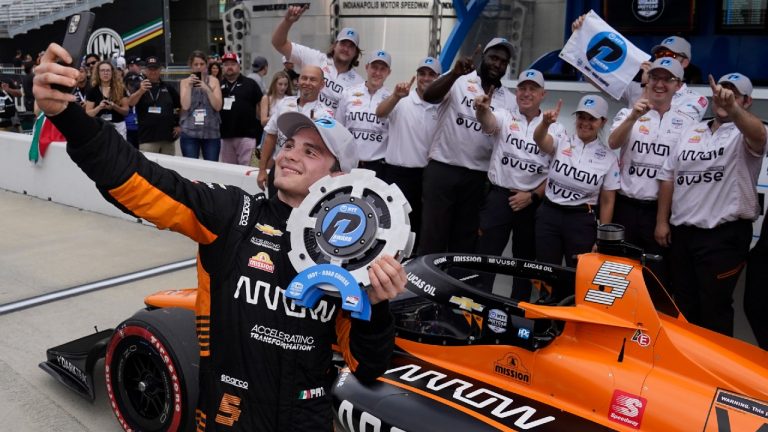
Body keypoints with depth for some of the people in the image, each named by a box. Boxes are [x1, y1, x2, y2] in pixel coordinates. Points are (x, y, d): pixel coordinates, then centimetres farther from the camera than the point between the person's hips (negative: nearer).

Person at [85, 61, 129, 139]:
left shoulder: (120, 89, 3)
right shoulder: (93, 91, 3)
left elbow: (126, 111, 1)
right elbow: (88, 113, 1)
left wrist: (114, 106, -17)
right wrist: (99, 107, -17)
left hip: (118, 126, 0)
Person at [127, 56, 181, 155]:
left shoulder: (168, 87, 11)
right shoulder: (140, 87, 2)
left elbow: (182, 106, 18)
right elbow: (130, 103, -16)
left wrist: (179, 125, 8)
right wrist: (141, 91, -35)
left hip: (168, 137, 3)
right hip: (147, 138, -3)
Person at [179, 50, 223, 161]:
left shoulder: (214, 81, 6)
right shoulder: (184, 82, 7)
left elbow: (218, 106, -3)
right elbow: (185, 106, -5)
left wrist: (207, 89, -13)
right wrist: (189, 86, -11)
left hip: (211, 132, 0)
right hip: (189, 132, 0)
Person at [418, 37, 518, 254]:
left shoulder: (510, 101, 11)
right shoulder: (458, 81, 1)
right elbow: (429, 96, -17)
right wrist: (455, 73, -30)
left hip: (478, 177, 4)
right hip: (442, 169, -3)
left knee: (465, 239, 10)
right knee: (433, 235, 0)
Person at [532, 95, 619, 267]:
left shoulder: (609, 157, -1)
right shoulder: (561, 141, -1)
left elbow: (607, 202, 1)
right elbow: (539, 139, -24)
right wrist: (545, 122, -47)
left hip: (582, 221, 0)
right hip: (548, 215, 1)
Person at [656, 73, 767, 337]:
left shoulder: (743, 135, -4)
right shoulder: (691, 132, 13)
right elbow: (668, 176, 12)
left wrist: (732, 108, -49)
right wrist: (662, 221, 6)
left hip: (724, 234, -5)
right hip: (681, 231, 6)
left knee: (714, 306, 0)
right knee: (684, 303, 17)